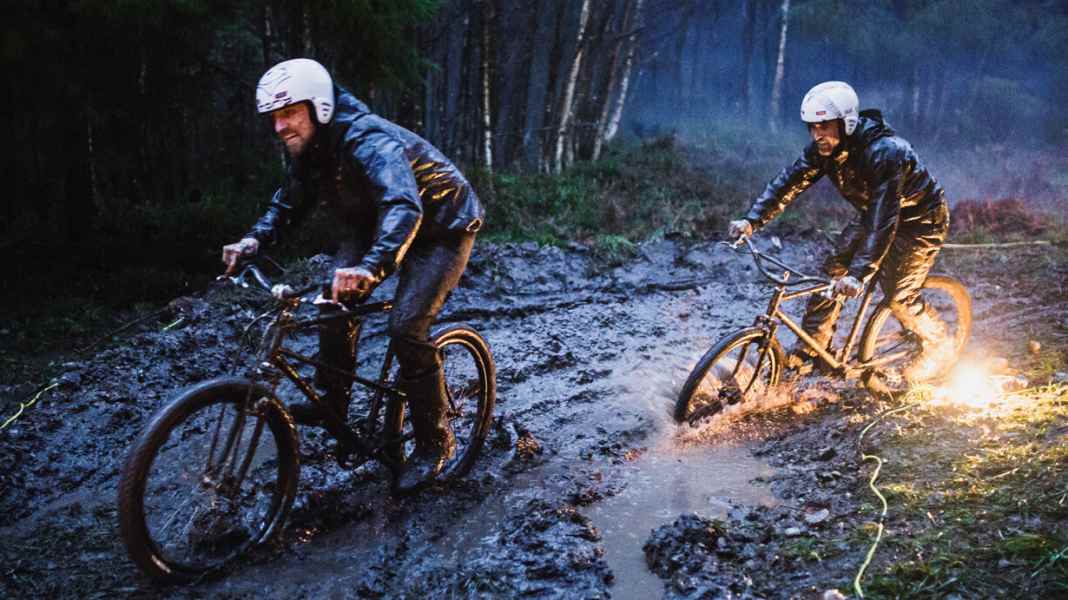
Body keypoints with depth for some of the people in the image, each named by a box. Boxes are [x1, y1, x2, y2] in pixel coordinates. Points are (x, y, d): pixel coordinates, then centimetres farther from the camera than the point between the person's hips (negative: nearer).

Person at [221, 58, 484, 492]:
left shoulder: (368, 140, -35)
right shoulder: (307, 148, -8)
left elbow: (403, 206, -51)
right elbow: (289, 205, 6)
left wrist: (373, 265, -67)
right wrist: (255, 239, -15)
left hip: (442, 225, -8)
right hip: (374, 223, 8)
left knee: (406, 326, -19)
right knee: (336, 299, -7)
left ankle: (435, 441, -4)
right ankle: (332, 402, 12)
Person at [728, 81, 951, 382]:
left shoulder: (885, 152, -38)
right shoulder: (824, 148, -17)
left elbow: (884, 220, -43)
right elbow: (789, 181, -16)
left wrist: (859, 274, -50)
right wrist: (751, 220, -30)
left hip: (918, 219, -7)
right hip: (872, 212, 7)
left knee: (898, 296, -8)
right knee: (832, 270, -5)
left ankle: (937, 344, 20)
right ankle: (810, 346, 4)